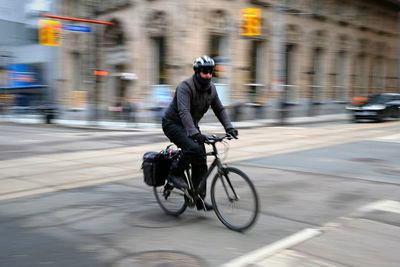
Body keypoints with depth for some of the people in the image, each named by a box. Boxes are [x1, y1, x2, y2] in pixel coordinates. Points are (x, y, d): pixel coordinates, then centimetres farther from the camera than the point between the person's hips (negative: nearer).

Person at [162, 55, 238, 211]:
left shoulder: (211, 88, -1)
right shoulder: (185, 87, -24)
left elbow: (219, 109, 4)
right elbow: (184, 112, -36)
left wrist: (229, 127, -10)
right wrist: (193, 132, -49)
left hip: (191, 125, 7)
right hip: (173, 124, -7)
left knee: (200, 160, -4)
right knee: (193, 148, -31)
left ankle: (199, 199, 4)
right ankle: (174, 174, -8)